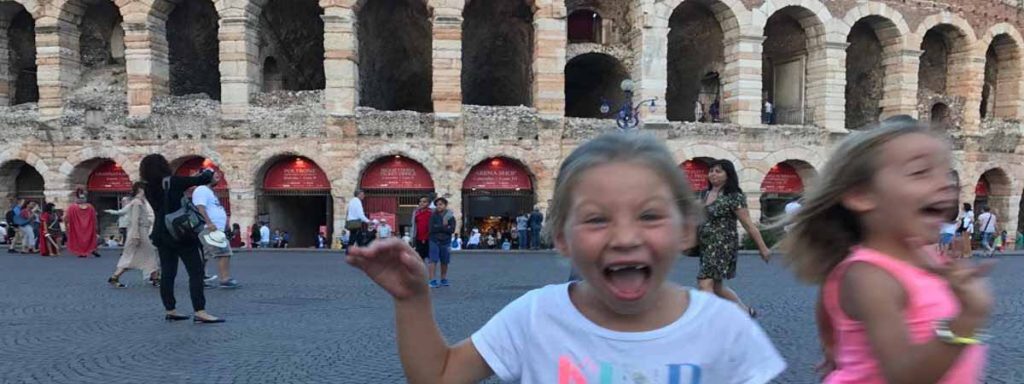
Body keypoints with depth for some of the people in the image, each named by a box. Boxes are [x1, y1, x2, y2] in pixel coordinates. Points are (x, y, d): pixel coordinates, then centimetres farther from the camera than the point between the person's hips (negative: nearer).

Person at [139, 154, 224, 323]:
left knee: (167, 273, 11)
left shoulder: (149, 189, 4)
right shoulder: (174, 181, -13)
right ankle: (199, 311, -12)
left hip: (162, 235, 7)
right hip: (182, 234, -7)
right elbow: (202, 180, -11)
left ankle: (170, 310, 16)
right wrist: (208, 172, 13)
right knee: (196, 271, -6)